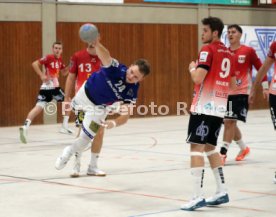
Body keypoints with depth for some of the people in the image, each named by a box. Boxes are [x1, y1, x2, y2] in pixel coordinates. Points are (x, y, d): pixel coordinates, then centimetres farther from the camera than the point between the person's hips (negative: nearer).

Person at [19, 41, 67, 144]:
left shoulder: (60, 59, 14)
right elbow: (34, 64, -18)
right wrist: (42, 75, -24)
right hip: (47, 87, -7)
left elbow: (64, 73, 24)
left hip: (55, 87, 7)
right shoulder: (48, 57, -9)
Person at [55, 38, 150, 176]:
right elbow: (105, 56, -60)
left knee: (86, 137, 1)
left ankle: (69, 152, 33)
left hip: (98, 107, 0)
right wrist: (97, 44, -80)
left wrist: (114, 123, -43)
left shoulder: (132, 92, -29)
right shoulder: (117, 69, -39)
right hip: (85, 93, 0)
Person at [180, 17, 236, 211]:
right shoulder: (228, 53, 15)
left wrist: (192, 68, 1)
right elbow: (232, 84, 21)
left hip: (204, 107, -8)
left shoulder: (208, 49, -9)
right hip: (219, 108, 8)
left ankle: (199, 196, -12)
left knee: (196, 147, -7)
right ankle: (222, 192, 17)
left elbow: (198, 78, -18)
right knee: (210, 147, 18)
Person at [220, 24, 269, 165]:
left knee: (230, 121, -14)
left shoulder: (248, 51, -4)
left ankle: (223, 152, -12)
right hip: (227, 92, 5)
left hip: (242, 92, -5)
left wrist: (265, 86, -2)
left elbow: (260, 68, 1)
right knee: (229, 123, 10)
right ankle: (244, 148, 30)